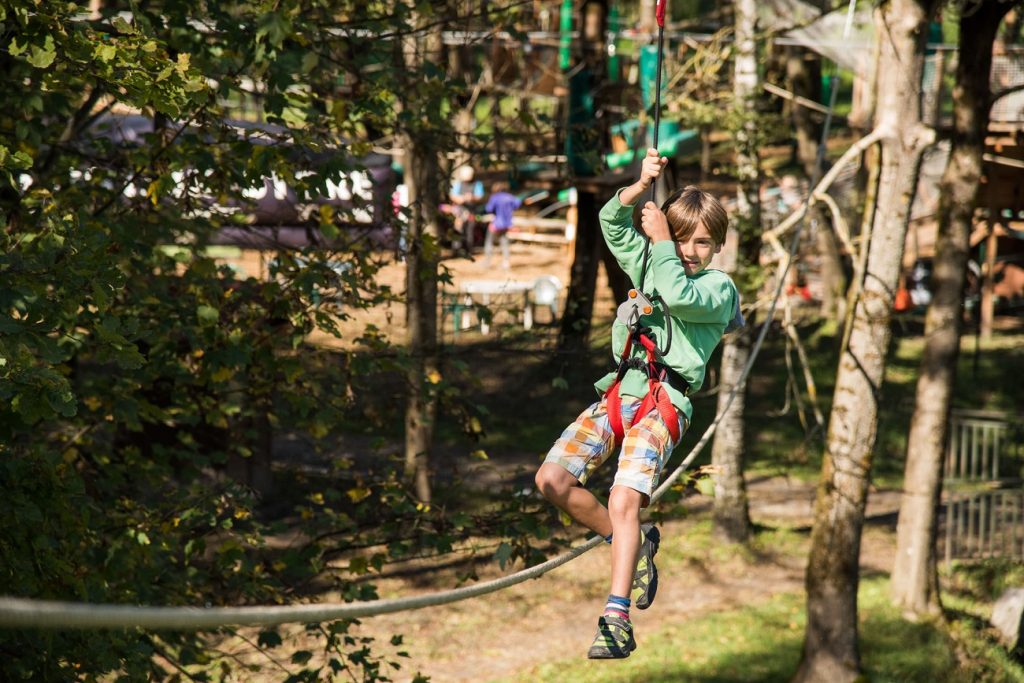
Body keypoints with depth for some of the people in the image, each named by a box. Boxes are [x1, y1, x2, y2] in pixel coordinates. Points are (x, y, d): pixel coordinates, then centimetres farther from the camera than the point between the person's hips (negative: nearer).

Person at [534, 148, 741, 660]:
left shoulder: (719, 287, 5)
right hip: (620, 391, 6)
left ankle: (617, 619, -27)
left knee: (624, 498, -26)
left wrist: (659, 241, -6)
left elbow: (678, 295, -15)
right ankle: (633, 543, 13)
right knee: (552, 480, -9)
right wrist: (641, 187, -2)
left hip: (667, 401, -6)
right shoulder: (649, 265, 22)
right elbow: (612, 223, 13)